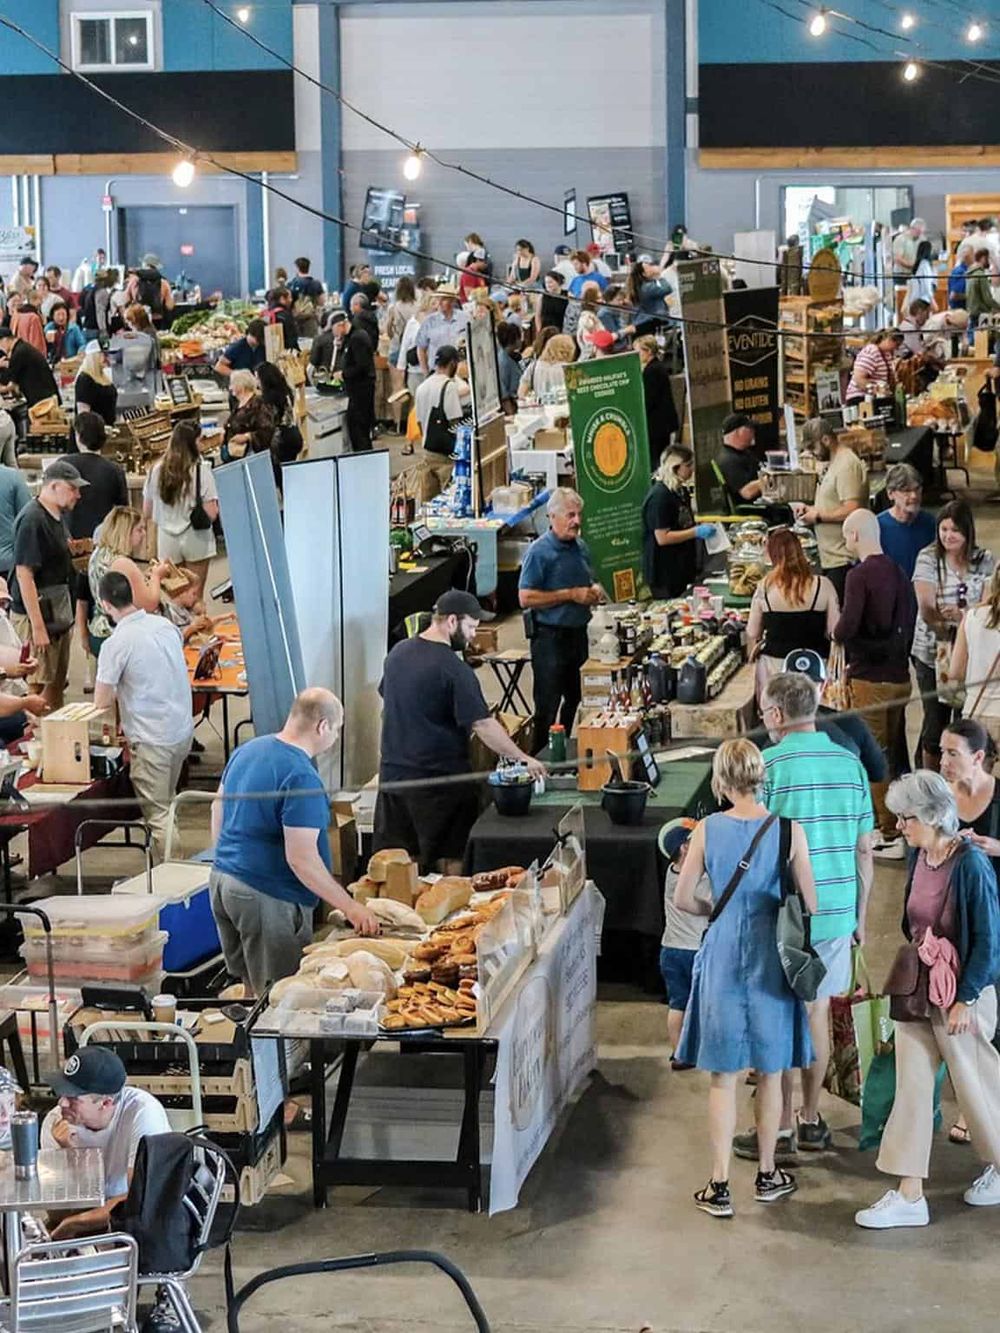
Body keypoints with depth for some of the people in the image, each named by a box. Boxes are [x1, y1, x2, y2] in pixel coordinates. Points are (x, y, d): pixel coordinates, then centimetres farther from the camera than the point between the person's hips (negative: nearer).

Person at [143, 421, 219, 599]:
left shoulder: (156, 470, -2)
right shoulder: (201, 469, -12)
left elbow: (147, 512, 6)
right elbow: (211, 513, -15)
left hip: (167, 542, 3)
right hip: (195, 540, -3)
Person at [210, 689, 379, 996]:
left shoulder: (247, 750, 7)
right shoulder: (302, 778, -21)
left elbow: (218, 807, 19)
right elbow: (301, 858, -24)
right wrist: (350, 908, -19)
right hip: (267, 898, -9)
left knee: (251, 985, 20)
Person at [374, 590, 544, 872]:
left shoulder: (398, 652, 5)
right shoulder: (454, 670, -19)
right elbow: (483, 725, -21)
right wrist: (524, 760, -14)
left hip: (393, 772, 7)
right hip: (439, 778, -7)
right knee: (450, 858, 6)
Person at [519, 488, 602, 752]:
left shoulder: (581, 547, 10)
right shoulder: (540, 551, -13)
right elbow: (526, 598, -19)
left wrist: (593, 590, 1)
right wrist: (571, 595, -19)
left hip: (578, 633, 7)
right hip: (551, 638, -7)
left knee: (575, 700, 15)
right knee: (548, 707, -2)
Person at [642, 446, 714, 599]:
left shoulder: (682, 491, 11)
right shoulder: (659, 496, -18)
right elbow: (662, 538, -21)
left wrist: (701, 528, 8)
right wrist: (696, 532, -21)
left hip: (683, 568, 9)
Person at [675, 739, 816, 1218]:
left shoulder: (708, 830, -8)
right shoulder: (788, 830, -9)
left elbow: (682, 900, -3)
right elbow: (809, 904, -3)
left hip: (723, 955, 0)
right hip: (772, 959, 0)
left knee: (723, 1077, 6)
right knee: (770, 1075, 14)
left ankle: (719, 1187, 7)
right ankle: (767, 1175, 25)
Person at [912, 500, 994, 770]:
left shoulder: (985, 561, 2)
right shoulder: (928, 558, -4)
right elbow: (926, 610, -12)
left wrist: (961, 615, -27)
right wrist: (949, 637, -22)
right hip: (933, 653, -1)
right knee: (936, 720, 4)